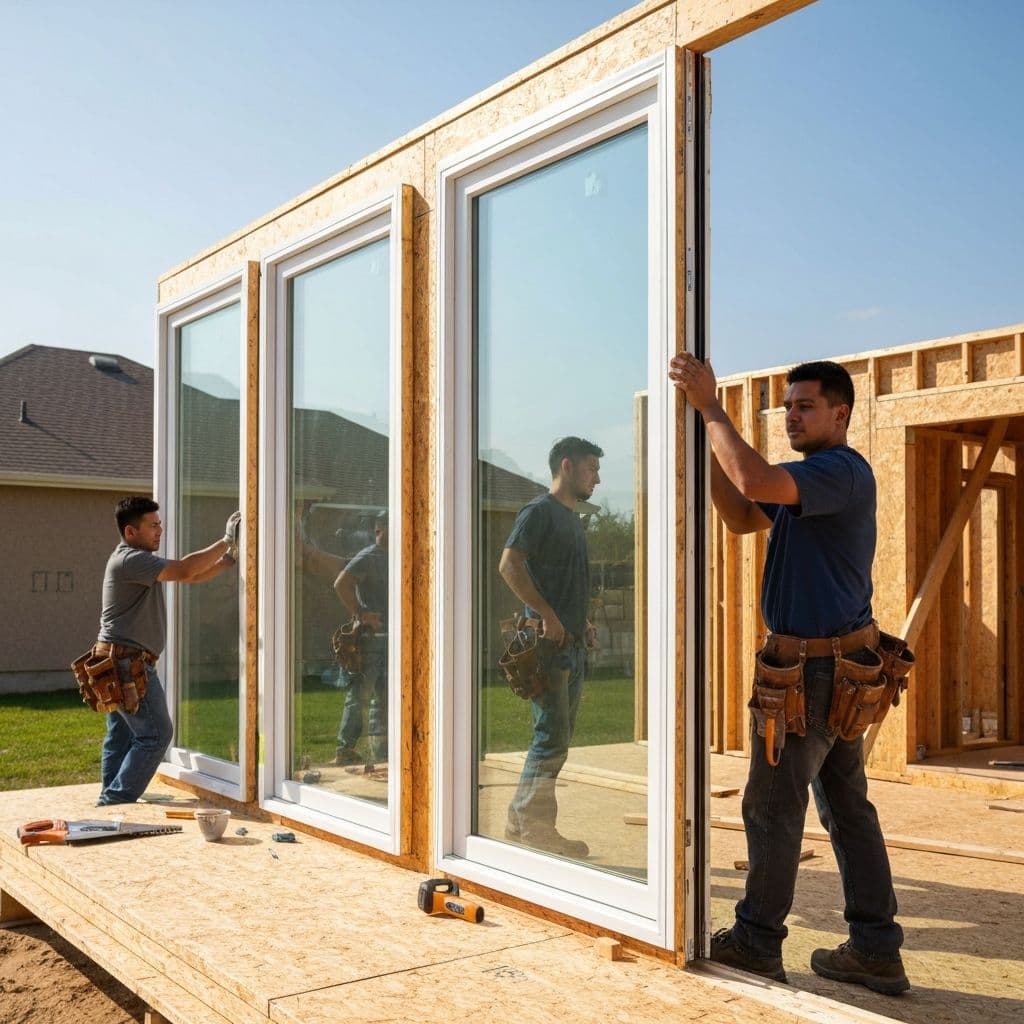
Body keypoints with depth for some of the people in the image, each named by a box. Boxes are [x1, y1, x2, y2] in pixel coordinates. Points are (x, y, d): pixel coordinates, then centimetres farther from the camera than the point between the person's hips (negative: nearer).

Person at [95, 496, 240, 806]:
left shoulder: (142, 560, 17)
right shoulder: (128, 560, -16)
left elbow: (195, 577, 14)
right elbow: (184, 571, -25)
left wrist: (230, 558, 0)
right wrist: (226, 541, -18)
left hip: (117, 662, 10)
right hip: (129, 661, -10)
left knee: (121, 736, 13)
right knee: (155, 733, -7)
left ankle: (110, 802, 19)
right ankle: (116, 801, -5)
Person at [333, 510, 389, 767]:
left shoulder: (390, 558, 16)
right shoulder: (368, 557, -11)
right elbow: (341, 584, -23)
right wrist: (359, 614, -20)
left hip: (387, 637, 9)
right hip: (371, 637, -9)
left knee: (383, 697, 12)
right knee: (360, 694, -6)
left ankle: (380, 754, 20)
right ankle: (345, 750, 0)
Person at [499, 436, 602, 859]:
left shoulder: (572, 518, 21)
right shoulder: (539, 511, -8)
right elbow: (509, 564, -19)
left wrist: (582, 620, 14)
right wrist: (547, 615, -21)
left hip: (572, 643, 10)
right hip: (548, 643, -10)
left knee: (560, 736, 11)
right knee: (552, 736, -8)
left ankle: (522, 822, 18)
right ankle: (532, 828, 0)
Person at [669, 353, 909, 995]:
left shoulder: (843, 470, -14)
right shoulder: (811, 479, 18)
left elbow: (756, 481, -30)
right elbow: (742, 517, 13)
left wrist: (710, 408, -21)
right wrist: (709, 441, 4)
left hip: (814, 668, -10)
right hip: (840, 665, 10)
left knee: (773, 807, 0)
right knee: (848, 808, 11)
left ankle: (757, 941, 11)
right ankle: (877, 951, 18)